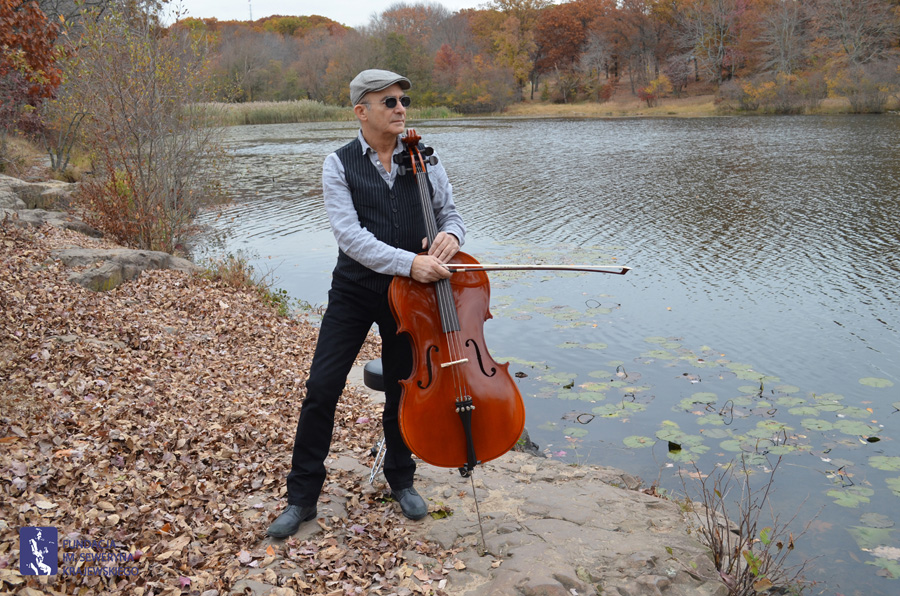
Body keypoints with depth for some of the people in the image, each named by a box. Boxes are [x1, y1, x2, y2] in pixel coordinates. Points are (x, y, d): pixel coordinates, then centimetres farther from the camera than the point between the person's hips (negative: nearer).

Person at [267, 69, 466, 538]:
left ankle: (400, 480, 35)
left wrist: (450, 234, -18)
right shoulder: (339, 164, -5)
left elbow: (450, 212, 8)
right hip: (355, 290, -2)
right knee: (321, 388, -4)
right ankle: (302, 496, 12)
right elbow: (350, 235, -17)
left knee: (403, 391, 12)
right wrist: (408, 262, -29)